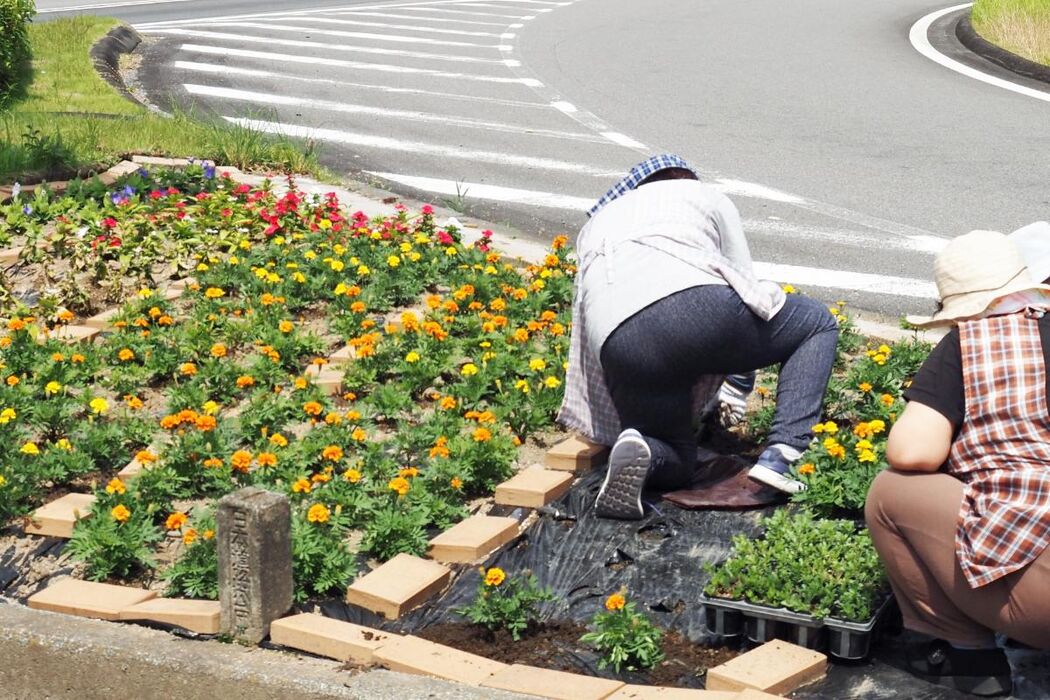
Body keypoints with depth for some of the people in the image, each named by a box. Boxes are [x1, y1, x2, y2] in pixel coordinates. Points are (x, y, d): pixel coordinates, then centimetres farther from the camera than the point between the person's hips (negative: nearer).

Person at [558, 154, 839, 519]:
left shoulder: (594, 225, 39)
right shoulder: (706, 195, 30)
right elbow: (744, 281, 27)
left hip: (616, 347, 3)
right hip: (697, 304, -3)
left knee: (674, 464, 27)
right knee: (819, 324, 24)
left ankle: (639, 448, -12)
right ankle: (780, 456, 4)